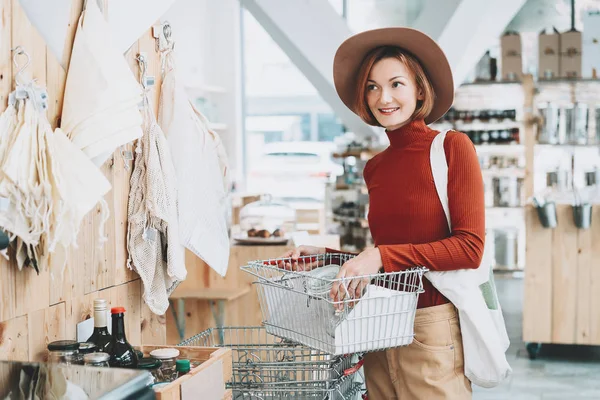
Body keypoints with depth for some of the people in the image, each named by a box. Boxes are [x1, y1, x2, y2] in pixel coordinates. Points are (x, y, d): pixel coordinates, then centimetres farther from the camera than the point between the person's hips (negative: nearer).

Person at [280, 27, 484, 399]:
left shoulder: (452, 147, -7)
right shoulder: (374, 167, 10)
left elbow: (469, 248, -13)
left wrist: (382, 256, -18)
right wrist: (326, 255, 3)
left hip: (434, 330, -5)